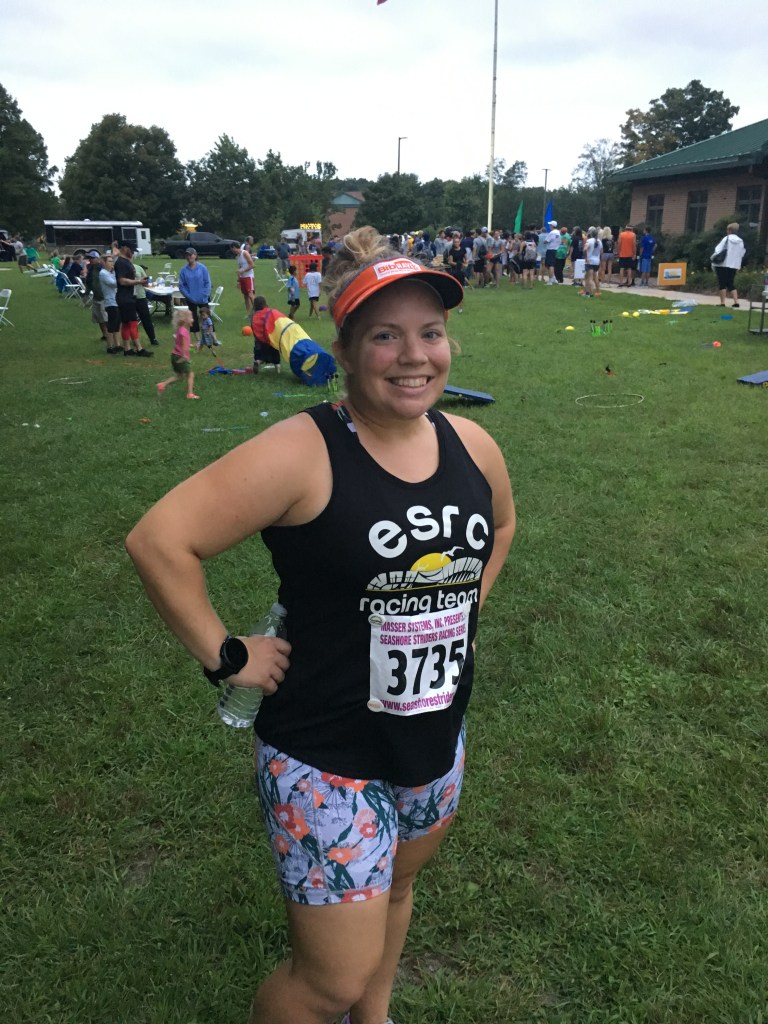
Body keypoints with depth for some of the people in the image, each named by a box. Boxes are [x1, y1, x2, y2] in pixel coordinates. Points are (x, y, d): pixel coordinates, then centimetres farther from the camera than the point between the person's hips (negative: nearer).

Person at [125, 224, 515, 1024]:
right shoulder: (302, 454, -23)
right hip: (325, 759, -6)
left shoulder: (472, 446, -3)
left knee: (394, 887, 29)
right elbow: (159, 540, -23)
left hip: (437, 745, 6)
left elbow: (500, 523, 19)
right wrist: (225, 656, -19)